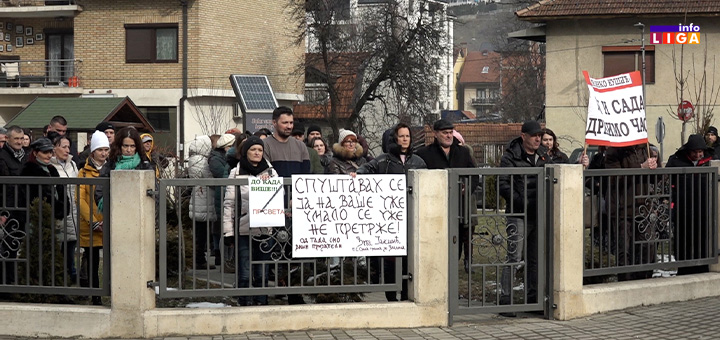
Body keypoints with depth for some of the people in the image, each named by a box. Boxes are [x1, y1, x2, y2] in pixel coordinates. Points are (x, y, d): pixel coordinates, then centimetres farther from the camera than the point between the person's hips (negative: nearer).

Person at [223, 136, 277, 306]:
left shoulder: (270, 172, 12)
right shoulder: (236, 173, 4)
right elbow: (229, 203, 3)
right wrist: (228, 230, -3)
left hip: (265, 229, 2)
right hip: (243, 230, -2)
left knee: (262, 273, 6)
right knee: (244, 274, -2)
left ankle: (261, 303, 13)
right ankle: (244, 304, 5)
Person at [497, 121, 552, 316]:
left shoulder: (543, 156, 14)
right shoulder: (510, 157, -5)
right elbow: (503, 185, -12)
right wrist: (521, 203, -19)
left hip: (539, 215, 7)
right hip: (518, 215, -7)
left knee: (536, 258, 12)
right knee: (514, 258, -11)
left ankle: (533, 299, 21)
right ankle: (505, 300, -8)